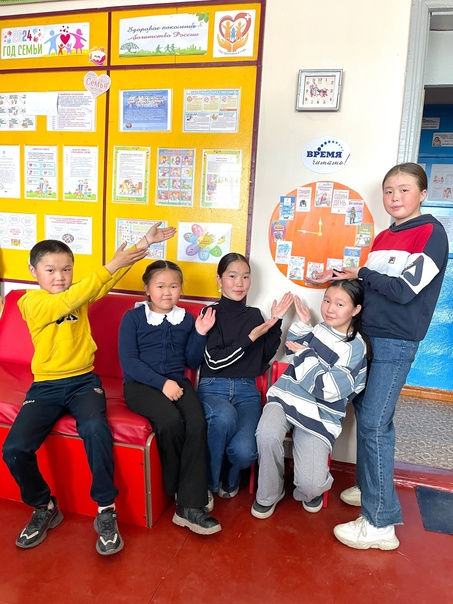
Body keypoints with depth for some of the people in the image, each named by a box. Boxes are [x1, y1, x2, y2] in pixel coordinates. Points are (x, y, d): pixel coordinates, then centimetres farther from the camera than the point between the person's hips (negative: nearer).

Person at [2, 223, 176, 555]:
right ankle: (44, 508, 13)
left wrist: (143, 244, -17)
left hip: (83, 381, 1)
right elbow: (67, 302, -23)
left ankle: (106, 511, -12)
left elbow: (111, 276, -3)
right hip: (46, 385, 0)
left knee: (96, 429, -29)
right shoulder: (31, 301, -5)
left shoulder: (80, 294, 7)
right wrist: (110, 266, -29)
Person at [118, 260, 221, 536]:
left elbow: (192, 362, 13)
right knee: (171, 421, -31)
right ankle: (176, 488, -2)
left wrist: (200, 334, -3)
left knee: (198, 423, -27)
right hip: (141, 384, -3)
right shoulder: (133, 317, 1)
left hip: (177, 382, 3)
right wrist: (162, 383, -18)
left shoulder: (186, 319, 12)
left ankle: (190, 506, -20)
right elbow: (129, 361, -8)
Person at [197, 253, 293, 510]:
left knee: (245, 452, -26)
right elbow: (213, 361, -8)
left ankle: (229, 479, 14)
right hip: (213, 387, -2)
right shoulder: (211, 313, 2)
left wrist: (276, 322, 3)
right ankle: (208, 483, -11)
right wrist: (250, 337, -14)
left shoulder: (254, 315, 14)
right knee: (225, 416, -39)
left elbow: (265, 356, 11)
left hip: (247, 390, 3)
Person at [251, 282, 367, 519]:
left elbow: (328, 389, -17)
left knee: (310, 484, -19)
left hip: (319, 414, -3)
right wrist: (302, 324, 7)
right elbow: (292, 351, 23)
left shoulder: (356, 348, -9)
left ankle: (308, 490, 22)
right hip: (288, 395, 4)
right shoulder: (320, 329, 5)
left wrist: (304, 354, -11)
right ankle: (268, 495, -2)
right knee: (267, 434, -30)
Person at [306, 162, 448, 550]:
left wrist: (360, 275, -7)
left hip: (395, 343, -7)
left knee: (374, 424, -9)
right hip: (368, 336, 8)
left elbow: (405, 289, -17)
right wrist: (338, 278, 5)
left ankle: (380, 524, 2)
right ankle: (370, 488, 32)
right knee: (365, 413, 14)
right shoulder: (383, 238, 14)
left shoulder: (431, 232, -8)